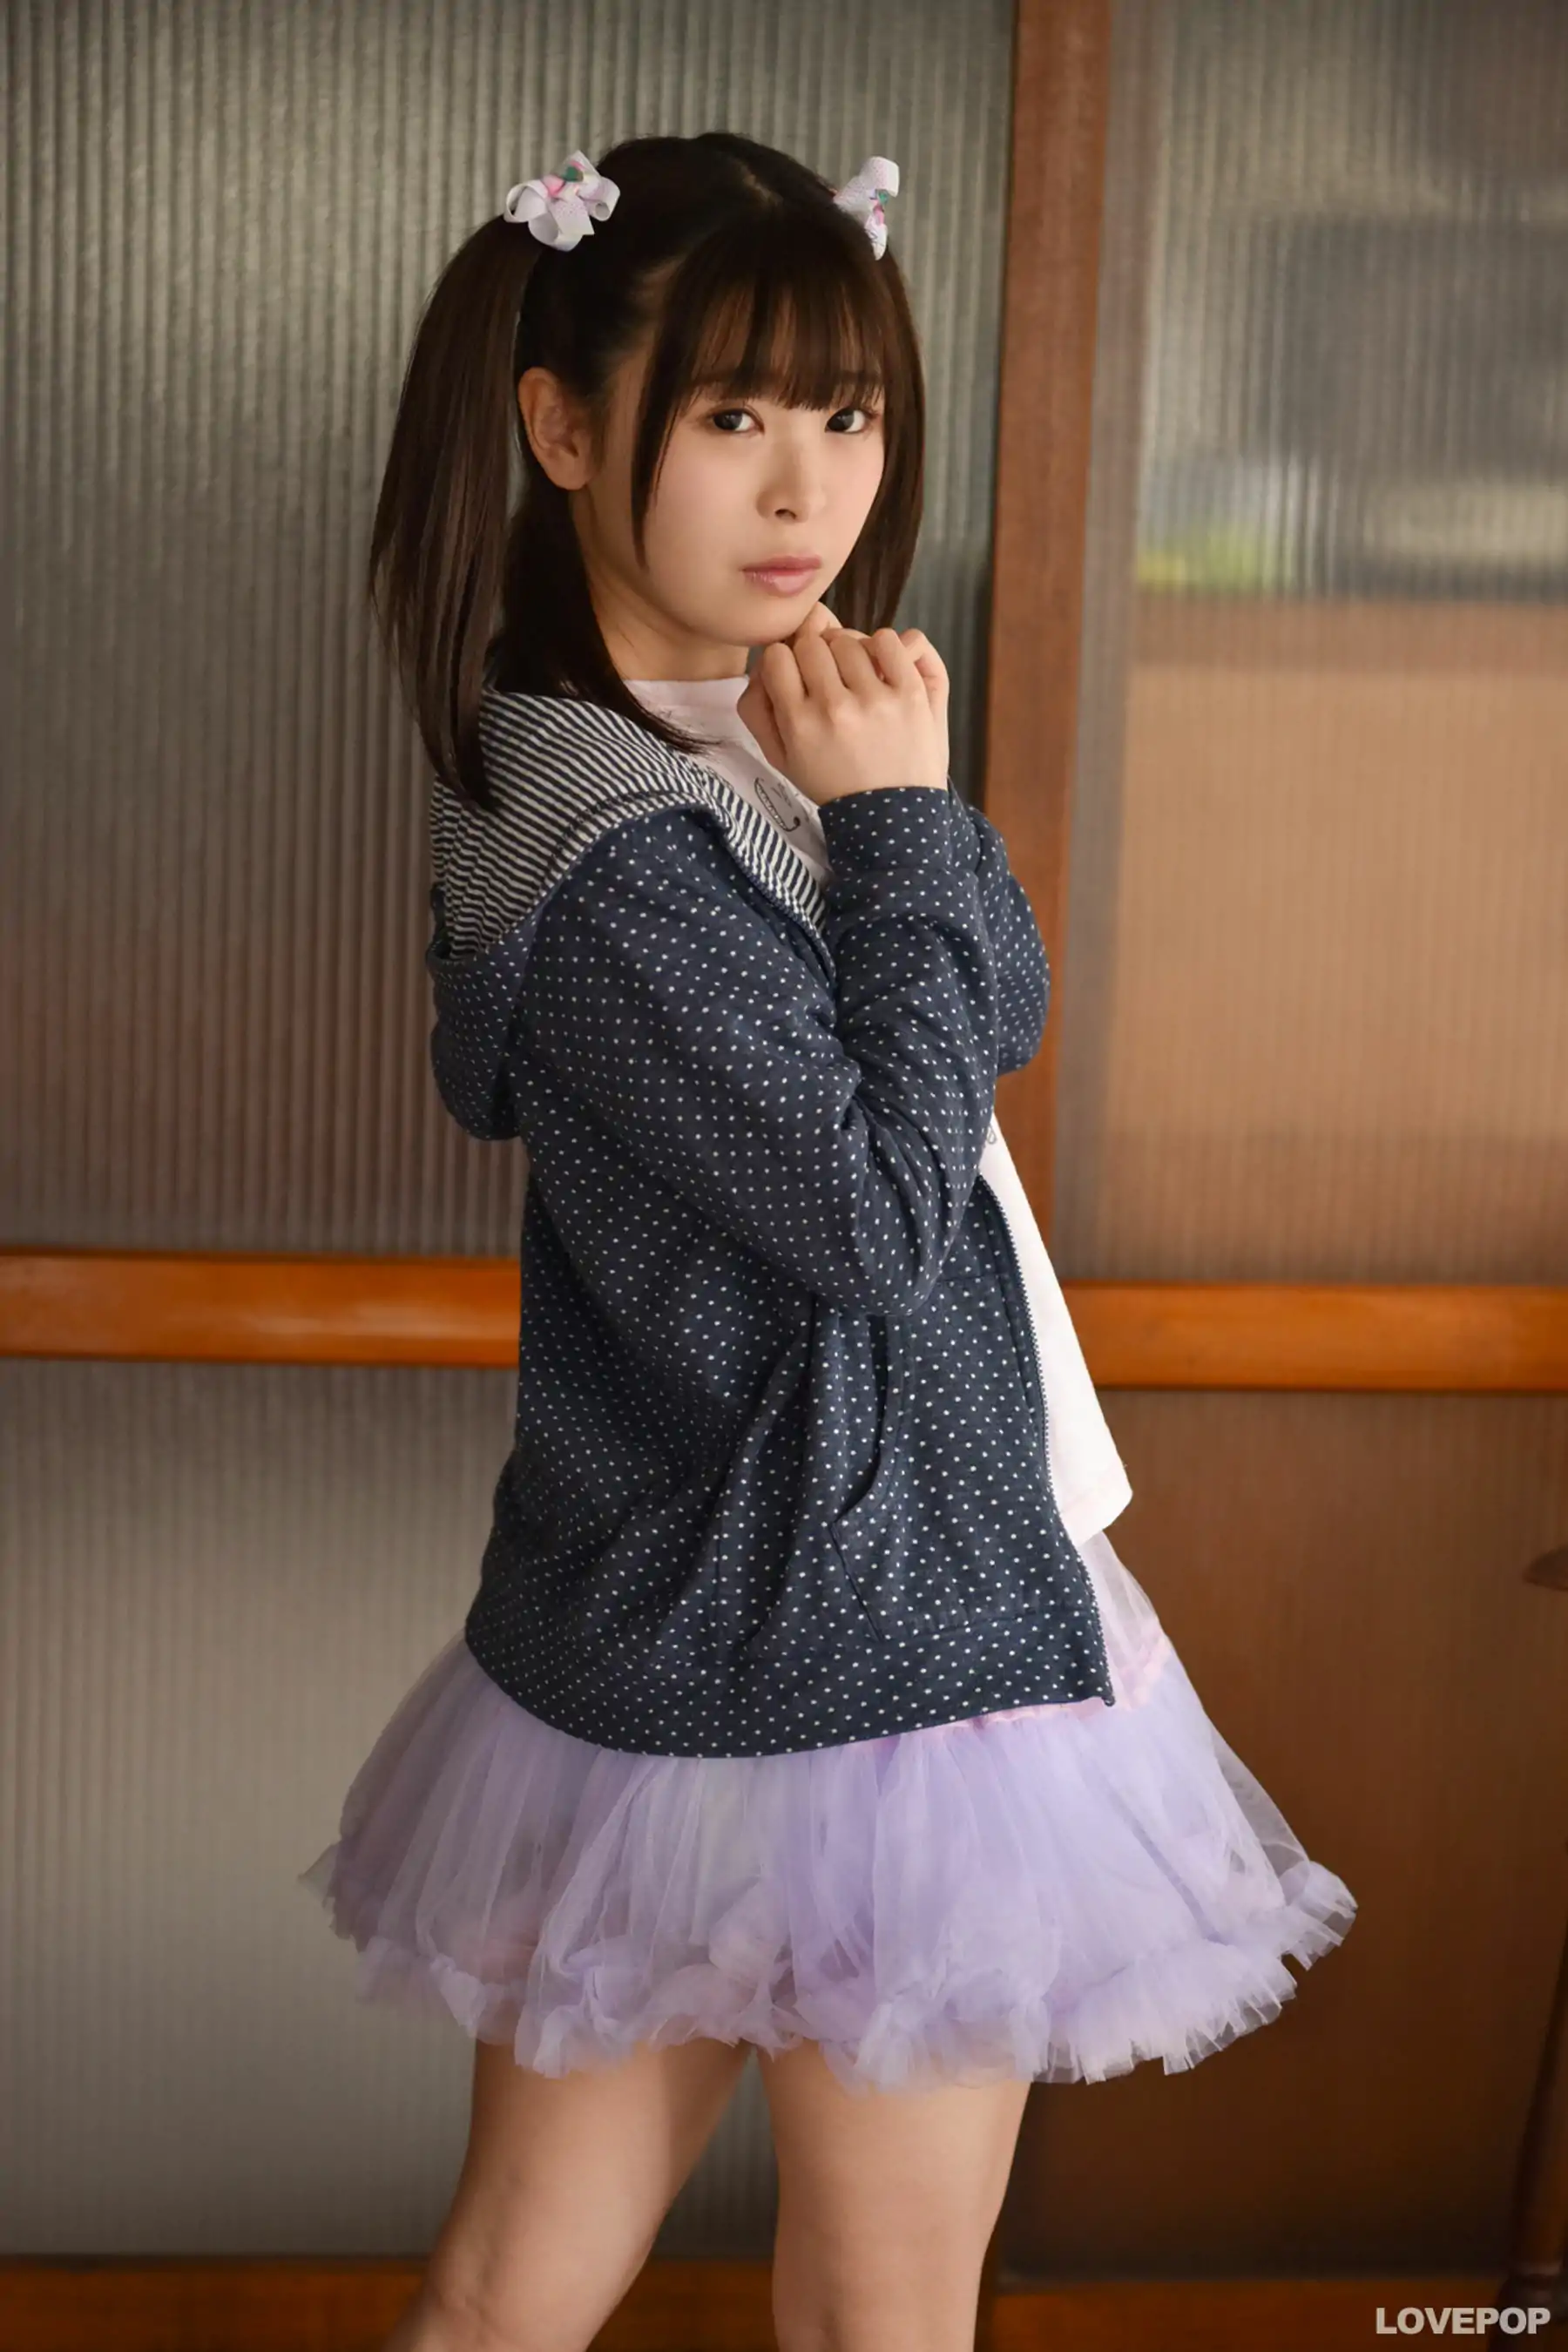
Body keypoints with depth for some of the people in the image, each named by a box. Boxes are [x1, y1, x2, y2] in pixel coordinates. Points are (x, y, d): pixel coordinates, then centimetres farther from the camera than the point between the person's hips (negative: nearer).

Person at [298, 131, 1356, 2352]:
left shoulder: (769, 732, 6)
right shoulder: (621, 857, -22)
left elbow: (1008, 1003, 7)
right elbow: (883, 1206, -20)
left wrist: (901, 791, -10)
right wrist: (894, 820, -16)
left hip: (693, 1645, 8)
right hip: (850, 1662, -8)